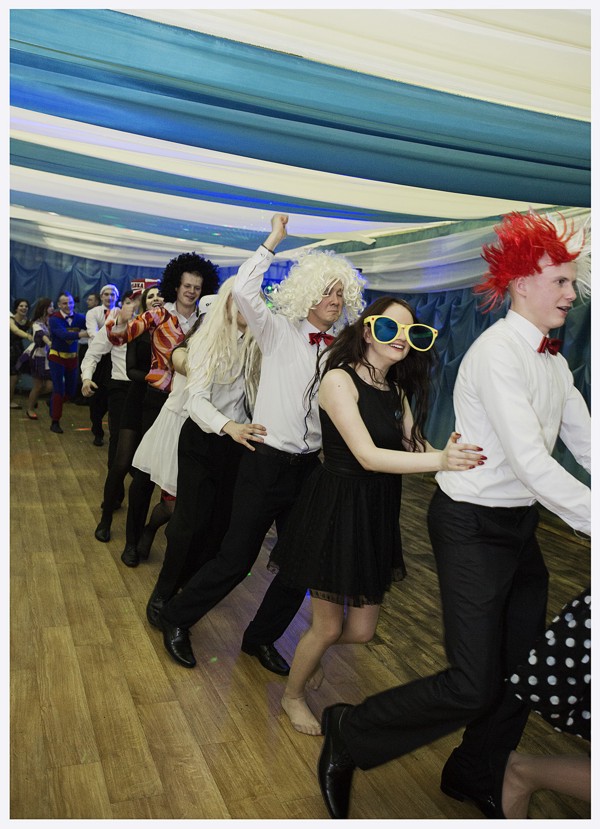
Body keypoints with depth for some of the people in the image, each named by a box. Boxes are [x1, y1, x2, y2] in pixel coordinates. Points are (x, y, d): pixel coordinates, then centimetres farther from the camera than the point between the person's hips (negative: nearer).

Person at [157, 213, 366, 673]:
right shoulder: (279, 331, -5)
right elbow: (244, 290, -20)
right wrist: (274, 239, -13)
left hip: (311, 466, 5)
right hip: (268, 462, -4)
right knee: (237, 557, 1)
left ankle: (261, 637, 34)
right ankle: (176, 620, 27)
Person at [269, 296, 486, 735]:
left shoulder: (396, 391, 9)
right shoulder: (340, 379, -16)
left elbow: (417, 448, -2)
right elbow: (368, 456, -25)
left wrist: (452, 453, -22)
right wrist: (440, 460, -35)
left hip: (376, 517, 7)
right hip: (336, 511, -7)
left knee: (362, 630, 15)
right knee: (329, 627, 8)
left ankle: (310, 651, 48)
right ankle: (293, 694, 38)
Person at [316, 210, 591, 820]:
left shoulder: (554, 361, 10)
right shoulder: (498, 353, -19)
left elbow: (584, 442, 9)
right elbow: (532, 464, -26)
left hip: (520, 525, 9)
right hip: (473, 525, -9)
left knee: (523, 668, 16)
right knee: (474, 685, -8)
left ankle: (475, 777, 40)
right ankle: (346, 737, 14)